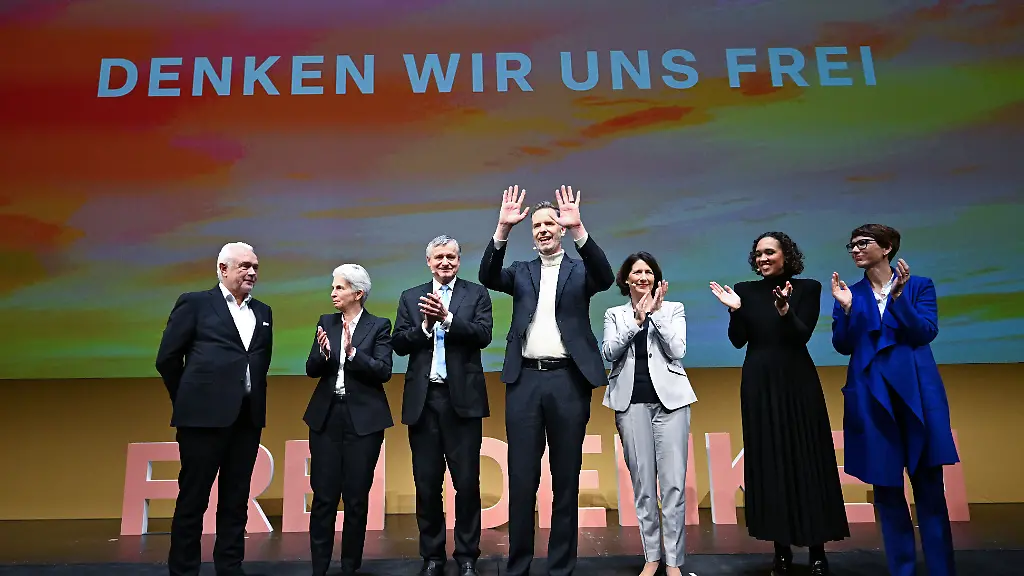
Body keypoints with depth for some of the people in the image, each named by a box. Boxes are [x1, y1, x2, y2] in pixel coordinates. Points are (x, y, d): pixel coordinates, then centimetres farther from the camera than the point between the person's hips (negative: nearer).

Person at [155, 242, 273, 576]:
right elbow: (167, 359, 1)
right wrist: (191, 401, 7)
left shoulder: (263, 312, 14)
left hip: (248, 418, 5)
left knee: (236, 500, 11)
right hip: (205, 416, -5)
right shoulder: (195, 303, 0)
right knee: (192, 499, 5)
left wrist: (255, 402, 13)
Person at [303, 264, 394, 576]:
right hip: (326, 417, 3)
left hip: (364, 419, -3)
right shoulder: (326, 322, 9)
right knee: (323, 496, 3)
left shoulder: (379, 326, -2)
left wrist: (352, 352, -23)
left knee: (356, 497, 5)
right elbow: (311, 370, 5)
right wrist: (323, 353, -15)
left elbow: (384, 372, -12)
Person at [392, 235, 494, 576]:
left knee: (467, 482, 2)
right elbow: (399, 343, 3)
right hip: (423, 398, 2)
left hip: (463, 397, -2)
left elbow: (483, 335, -9)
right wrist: (426, 325, -12)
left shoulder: (476, 294, 5)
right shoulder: (411, 297, 12)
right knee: (427, 483, 10)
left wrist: (447, 317, -19)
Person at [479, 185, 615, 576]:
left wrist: (578, 229, -25)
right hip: (525, 381, 2)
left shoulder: (579, 270, 8)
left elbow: (605, 278, -13)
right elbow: (488, 278, -5)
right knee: (521, 479, 6)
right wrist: (503, 229, -18)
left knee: (566, 479, 7)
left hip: (568, 381, -1)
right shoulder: (521, 272, 14)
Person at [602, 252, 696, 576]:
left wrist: (656, 313, -8)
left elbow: (677, 351, -4)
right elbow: (609, 352, -5)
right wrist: (636, 320, -12)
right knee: (642, 482, 5)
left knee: (673, 483, -3)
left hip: (669, 399, 0)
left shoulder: (673, 308, 9)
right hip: (631, 402, 1)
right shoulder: (614, 315, 11)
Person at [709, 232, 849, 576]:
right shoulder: (745, 291, 6)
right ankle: (782, 548, 13)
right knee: (768, 462, 4)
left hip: (797, 383, -1)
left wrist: (785, 310, -26)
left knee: (806, 460, 0)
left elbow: (803, 335, -9)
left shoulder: (807, 288, 2)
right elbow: (738, 340, 0)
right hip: (759, 385, 2)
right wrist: (735, 310, -15)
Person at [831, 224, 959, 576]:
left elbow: (926, 333, -7)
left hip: (917, 392, -1)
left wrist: (898, 296, -17)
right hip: (872, 396, 2)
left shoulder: (919, 286, 5)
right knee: (885, 486, 6)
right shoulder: (850, 293, 9)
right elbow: (843, 346, 1)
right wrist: (846, 309, -13)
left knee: (929, 484, 3)